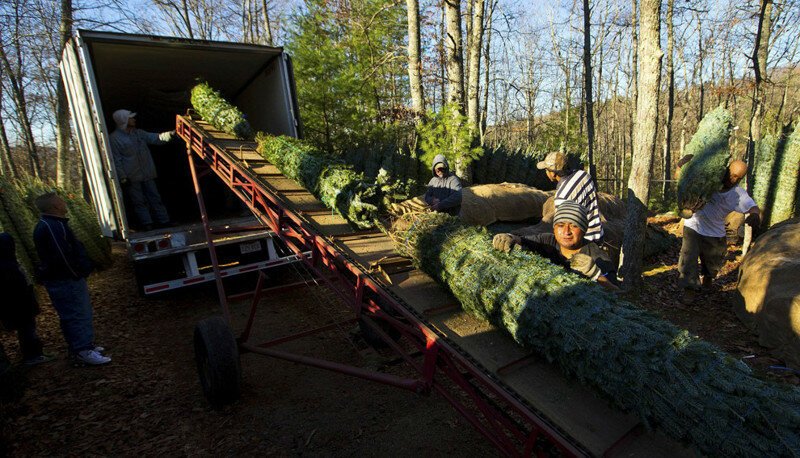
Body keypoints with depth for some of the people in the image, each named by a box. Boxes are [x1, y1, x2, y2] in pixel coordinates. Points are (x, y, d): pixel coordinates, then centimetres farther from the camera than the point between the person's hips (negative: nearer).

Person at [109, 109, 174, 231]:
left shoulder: (138, 133, 10)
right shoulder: (114, 138, -8)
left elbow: (155, 138, 3)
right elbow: (116, 161, -11)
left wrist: (169, 134, -15)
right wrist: (123, 178, -15)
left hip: (147, 174, 5)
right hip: (131, 178, -5)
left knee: (155, 198, 8)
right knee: (139, 202, 2)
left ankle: (164, 221, 13)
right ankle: (148, 224, 6)